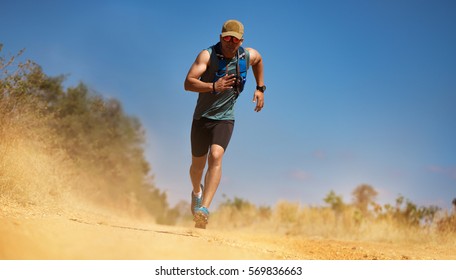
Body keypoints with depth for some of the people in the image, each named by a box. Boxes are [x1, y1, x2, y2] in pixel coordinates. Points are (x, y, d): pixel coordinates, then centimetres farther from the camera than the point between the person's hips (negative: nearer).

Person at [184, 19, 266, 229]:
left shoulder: (249, 56, -4)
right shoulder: (207, 55, -16)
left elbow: (259, 60, 23)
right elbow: (188, 83, -28)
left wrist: (260, 89, 17)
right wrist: (213, 87, -43)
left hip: (225, 119, 1)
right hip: (202, 117, 0)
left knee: (216, 156, -24)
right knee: (198, 164, 11)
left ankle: (204, 209, -30)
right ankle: (197, 192, 46)